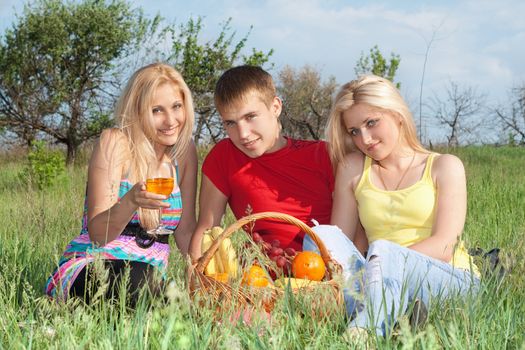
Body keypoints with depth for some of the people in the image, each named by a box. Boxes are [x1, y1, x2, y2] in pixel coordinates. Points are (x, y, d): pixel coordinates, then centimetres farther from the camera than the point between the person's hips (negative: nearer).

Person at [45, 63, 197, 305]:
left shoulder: (185, 151, 9)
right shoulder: (115, 142, -8)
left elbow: (186, 231, 12)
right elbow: (97, 235, -12)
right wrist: (131, 202, -32)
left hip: (150, 280, 5)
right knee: (137, 279, -38)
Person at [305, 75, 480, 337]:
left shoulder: (444, 167, 9)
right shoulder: (352, 169, 16)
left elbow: (444, 247, -5)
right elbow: (337, 242, 8)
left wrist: (384, 262, -20)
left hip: (453, 283, -2)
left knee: (382, 250, -33)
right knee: (321, 235, -23)